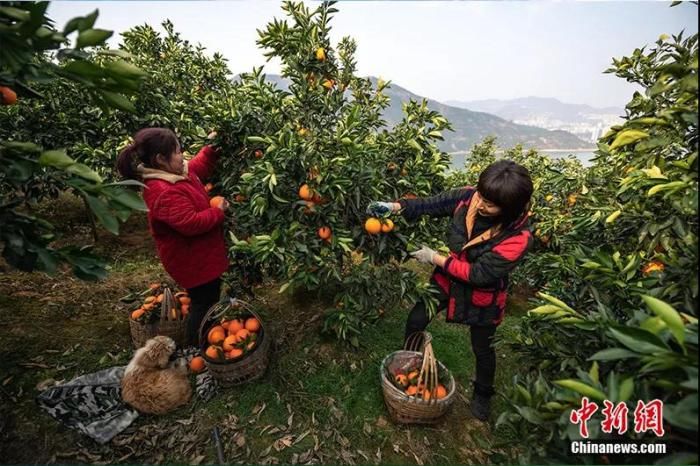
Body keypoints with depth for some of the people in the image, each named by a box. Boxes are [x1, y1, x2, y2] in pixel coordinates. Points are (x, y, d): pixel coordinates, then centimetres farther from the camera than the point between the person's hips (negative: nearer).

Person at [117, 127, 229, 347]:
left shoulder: (173, 172, 0)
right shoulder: (164, 193, -32)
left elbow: (197, 168, 17)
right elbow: (191, 224, -35)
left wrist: (211, 149, 3)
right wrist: (218, 212, -21)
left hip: (199, 254, 11)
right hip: (194, 261, -11)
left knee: (208, 300, 26)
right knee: (204, 304, 7)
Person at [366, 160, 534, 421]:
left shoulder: (518, 238, -32)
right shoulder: (468, 197, -22)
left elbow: (478, 274, -29)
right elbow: (432, 204, -11)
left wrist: (435, 258, -25)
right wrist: (395, 207, -25)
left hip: (482, 296, -3)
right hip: (447, 279, 4)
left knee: (482, 349, 19)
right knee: (415, 322, 15)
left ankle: (483, 394, 51)